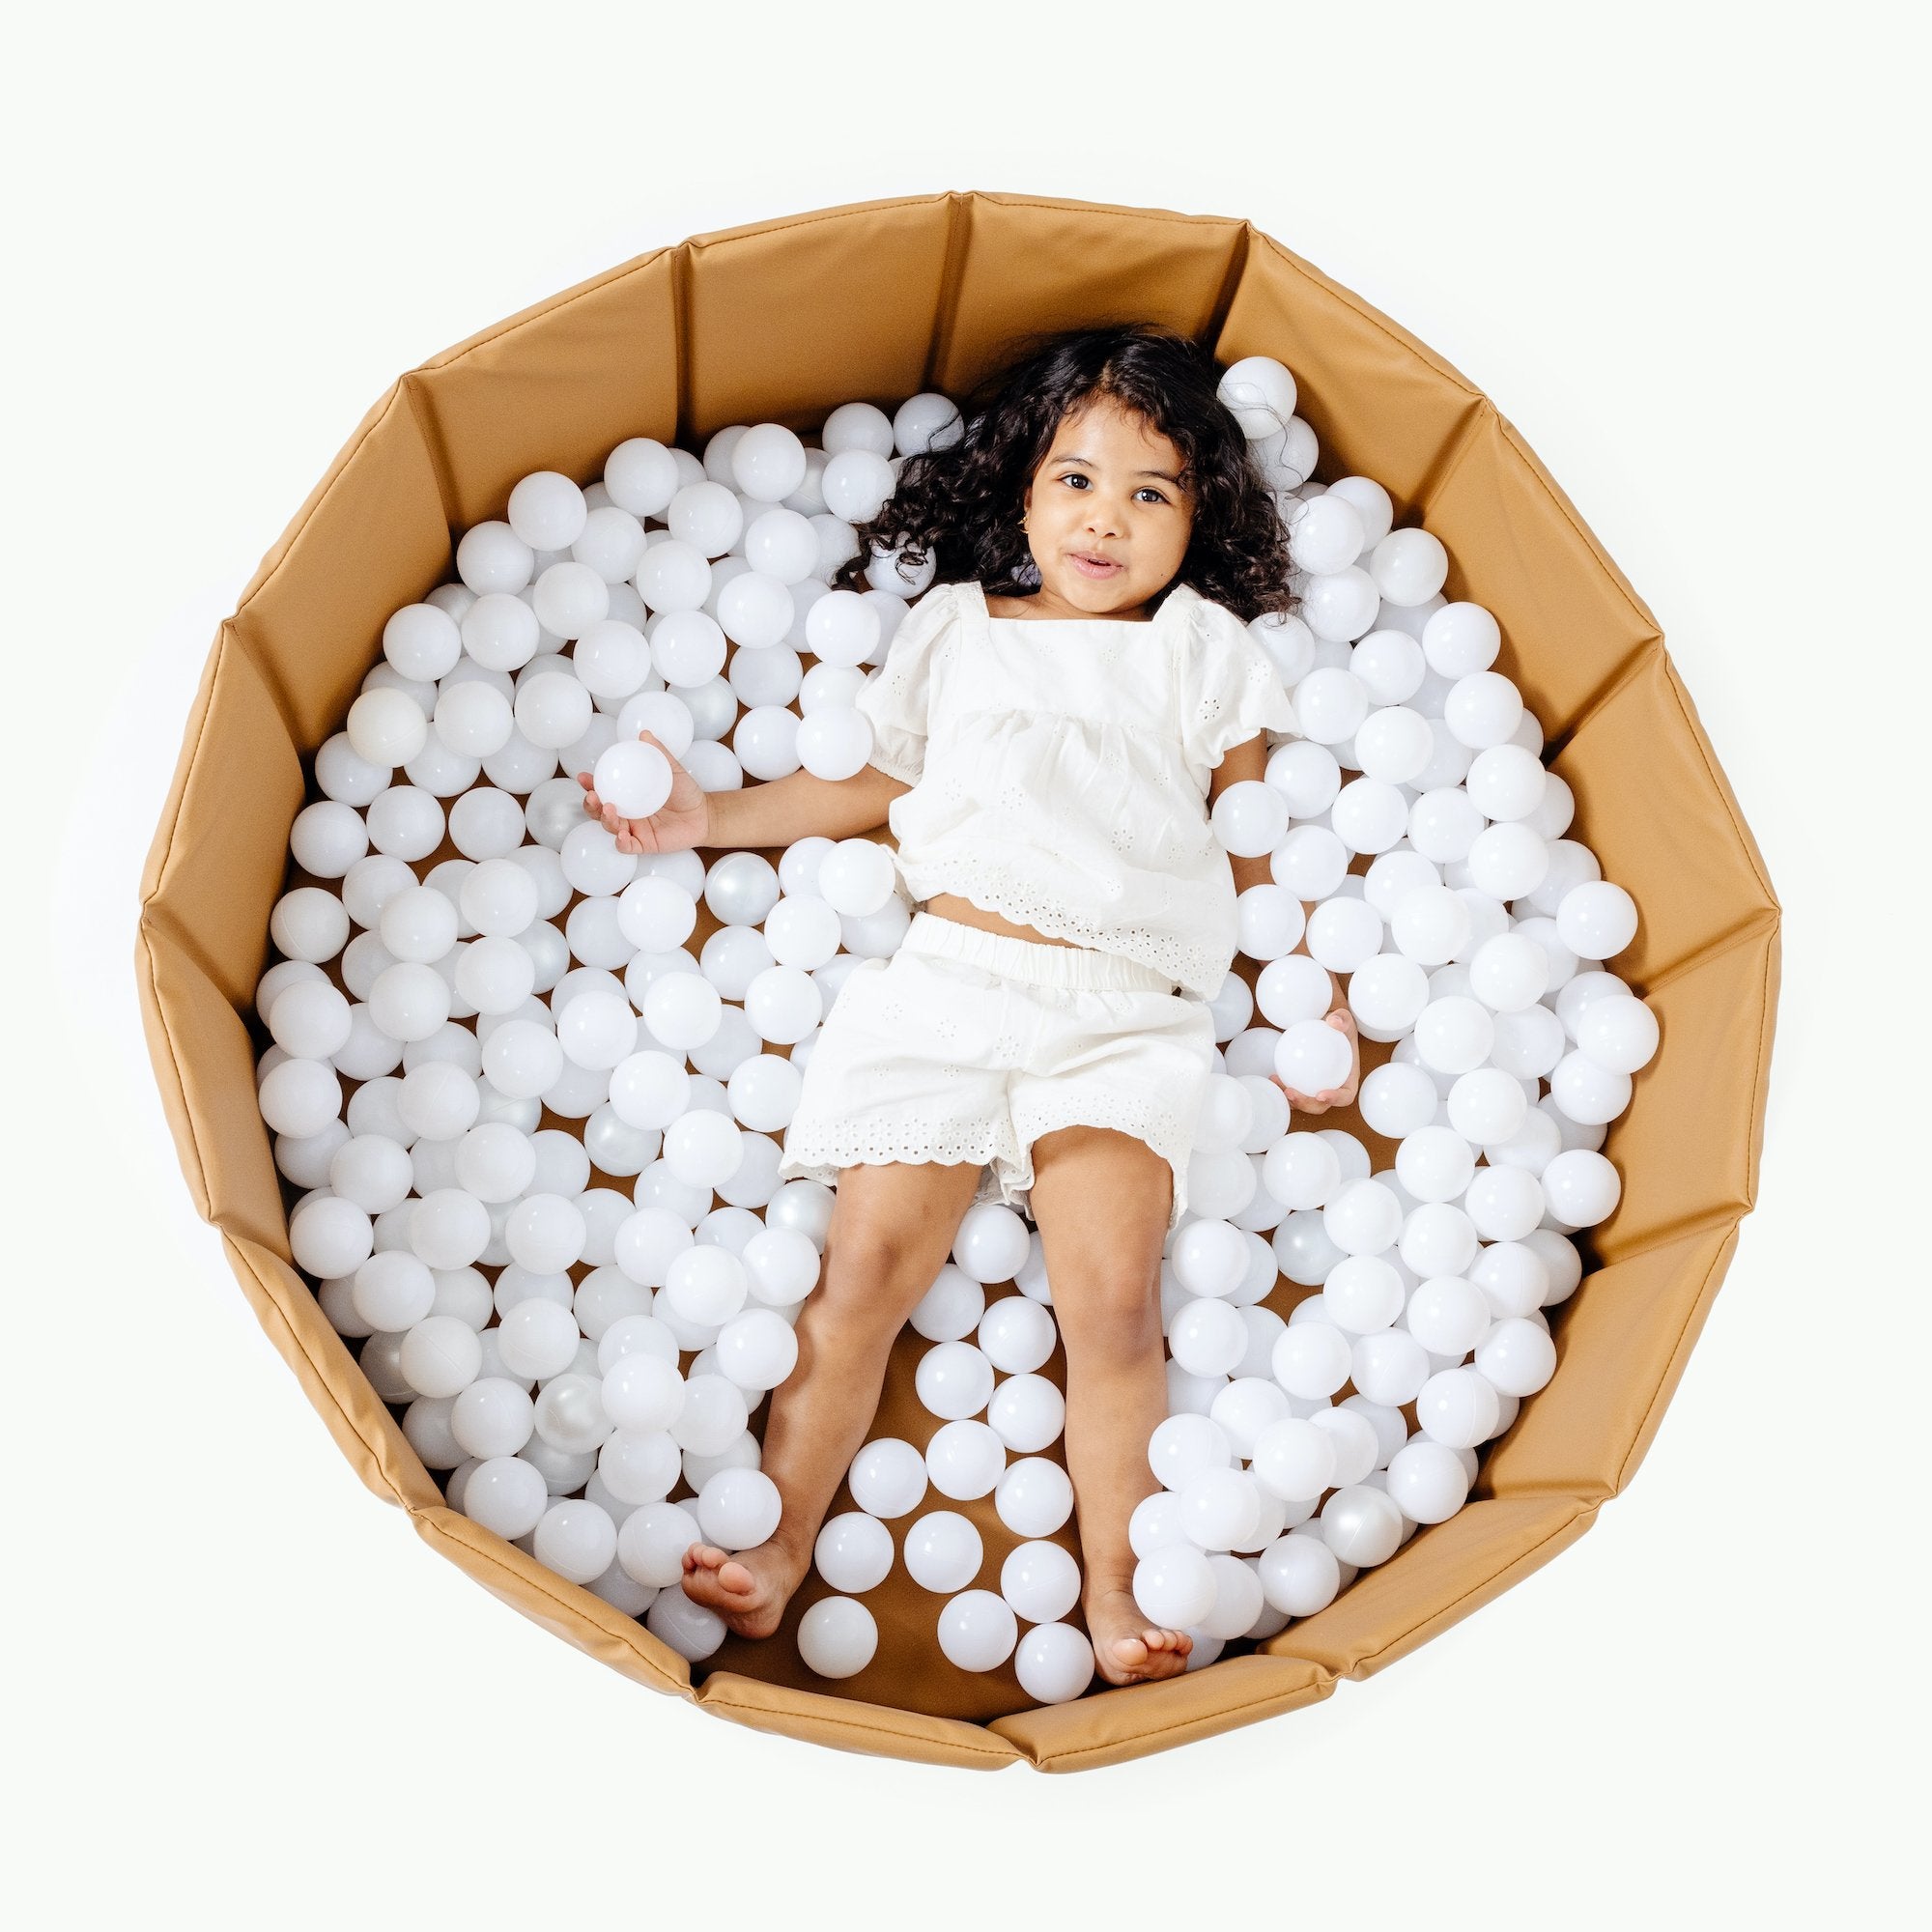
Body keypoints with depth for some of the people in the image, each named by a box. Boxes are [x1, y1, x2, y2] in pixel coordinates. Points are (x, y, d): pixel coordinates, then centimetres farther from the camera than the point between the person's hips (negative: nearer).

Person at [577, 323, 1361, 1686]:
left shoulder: (1206, 651, 20)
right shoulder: (958, 627, 22)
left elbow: (1246, 849, 18)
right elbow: (874, 787, 23)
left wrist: (1305, 999, 8)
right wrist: (712, 815, 15)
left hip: (1127, 1014, 0)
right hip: (949, 974, 1)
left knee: (1115, 1295, -15)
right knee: (867, 1265, -9)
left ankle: (1117, 1592, -9)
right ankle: (776, 1548, -4)